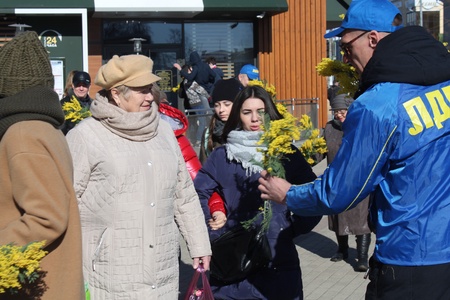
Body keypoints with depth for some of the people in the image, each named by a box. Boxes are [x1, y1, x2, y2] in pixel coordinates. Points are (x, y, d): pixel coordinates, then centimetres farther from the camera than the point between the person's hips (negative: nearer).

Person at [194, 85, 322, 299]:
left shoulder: (286, 153, 3)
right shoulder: (222, 156, 3)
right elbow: (198, 193, 2)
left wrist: (294, 228, -4)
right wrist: (214, 232, -4)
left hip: (279, 259, 0)